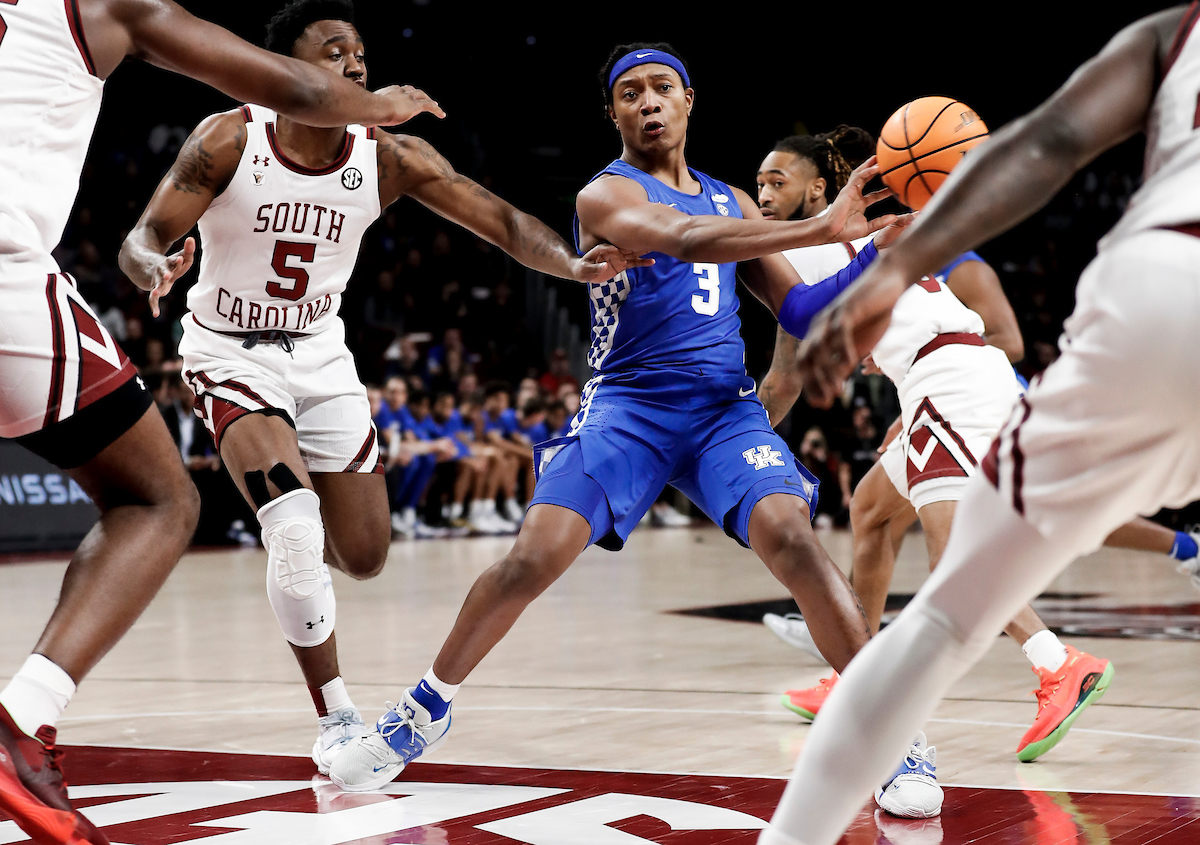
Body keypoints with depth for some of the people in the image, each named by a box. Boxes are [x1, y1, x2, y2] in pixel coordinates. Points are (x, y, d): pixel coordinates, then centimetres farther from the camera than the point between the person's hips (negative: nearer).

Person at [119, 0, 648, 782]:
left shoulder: (388, 159, -13)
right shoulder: (231, 141, -20)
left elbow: (499, 218, -17)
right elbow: (142, 239, -19)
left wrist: (571, 264, -36)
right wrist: (155, 267, -44)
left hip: (320, 355, 4)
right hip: (232, 356, -4)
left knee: (365, 556, 6)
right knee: (296, 527, -24)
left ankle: (291, 512, 43)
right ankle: (337, 719, -9)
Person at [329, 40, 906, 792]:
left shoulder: (731, 202, 17)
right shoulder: (607, 196, -3)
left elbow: (800, 310, 15)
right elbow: (682, 238, -24)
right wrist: (819, 229, -33)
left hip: (726, 406, 3)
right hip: (628, 404, -3)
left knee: (789, 535, -23)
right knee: (535, 555, -15)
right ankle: (430, 707, 10)